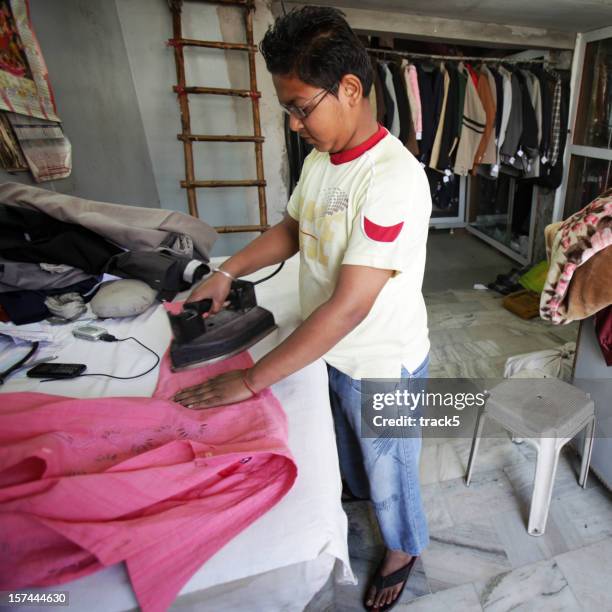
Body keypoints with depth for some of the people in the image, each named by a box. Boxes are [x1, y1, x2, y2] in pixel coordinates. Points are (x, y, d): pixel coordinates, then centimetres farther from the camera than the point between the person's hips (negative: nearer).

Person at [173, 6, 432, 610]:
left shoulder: (394, 177, -31)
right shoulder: (319, 159, -3)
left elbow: (349, 306, -33)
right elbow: (292, 228, 12)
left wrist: (251, 381, -27)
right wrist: (226, 273, -2)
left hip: (382, 365, -7)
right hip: (332, 351, 7)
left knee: (387, 468, 19)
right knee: (350, 448, 32)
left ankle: (402, 549, 50)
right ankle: (360, 494, 64)